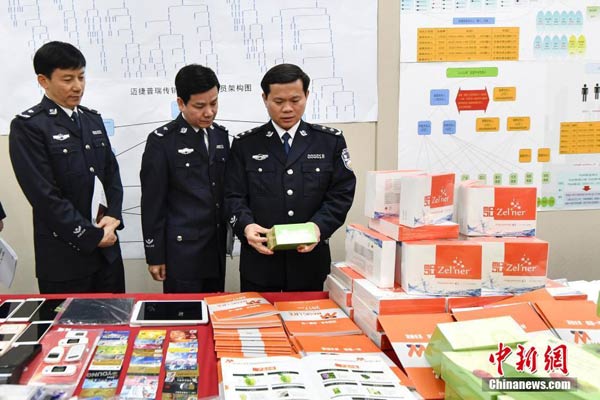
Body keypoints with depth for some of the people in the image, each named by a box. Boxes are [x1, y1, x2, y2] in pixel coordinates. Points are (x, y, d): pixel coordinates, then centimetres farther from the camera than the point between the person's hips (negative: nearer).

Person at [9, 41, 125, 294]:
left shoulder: (93, 119, 10)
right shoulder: (27, 126, -10)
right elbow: (44, 196, -15)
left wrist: (113, 217, -4)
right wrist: (92, 236, -12)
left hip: (107, 247, 6)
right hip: (65, 254, -6)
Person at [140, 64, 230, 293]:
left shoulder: (221, 135, 7)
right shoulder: (162, 140, -9)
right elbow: (152, 202, -8)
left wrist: (229, 237, 12)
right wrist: (155, 255, -7)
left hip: (217, 249, 5)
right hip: (182, 250, -5)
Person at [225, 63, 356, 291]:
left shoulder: (331, 141, 4)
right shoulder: (245, 144, 5)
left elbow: (342, 192, 0)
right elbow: (234, 196, 1)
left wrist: (319, 226, -17)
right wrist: (246, 225, -19)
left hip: (310, 259, 1)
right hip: (259, 259, 0)